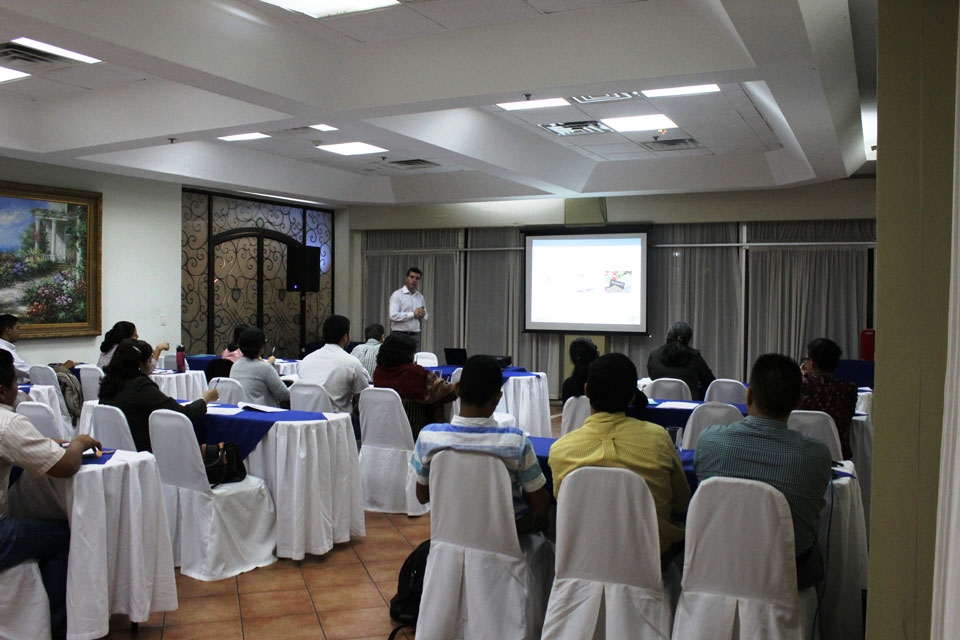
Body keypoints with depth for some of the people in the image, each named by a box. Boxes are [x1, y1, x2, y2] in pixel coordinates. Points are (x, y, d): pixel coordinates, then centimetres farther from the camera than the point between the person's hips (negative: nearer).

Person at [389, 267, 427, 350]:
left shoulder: (420, 296, 16)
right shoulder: (397, 294, -3)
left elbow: (426, 316, 22)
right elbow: (393, 315, -14)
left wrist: (422, 315, -3)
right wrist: (413, 314, -12)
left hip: (415, 336, 5)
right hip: (399, 334, -5)